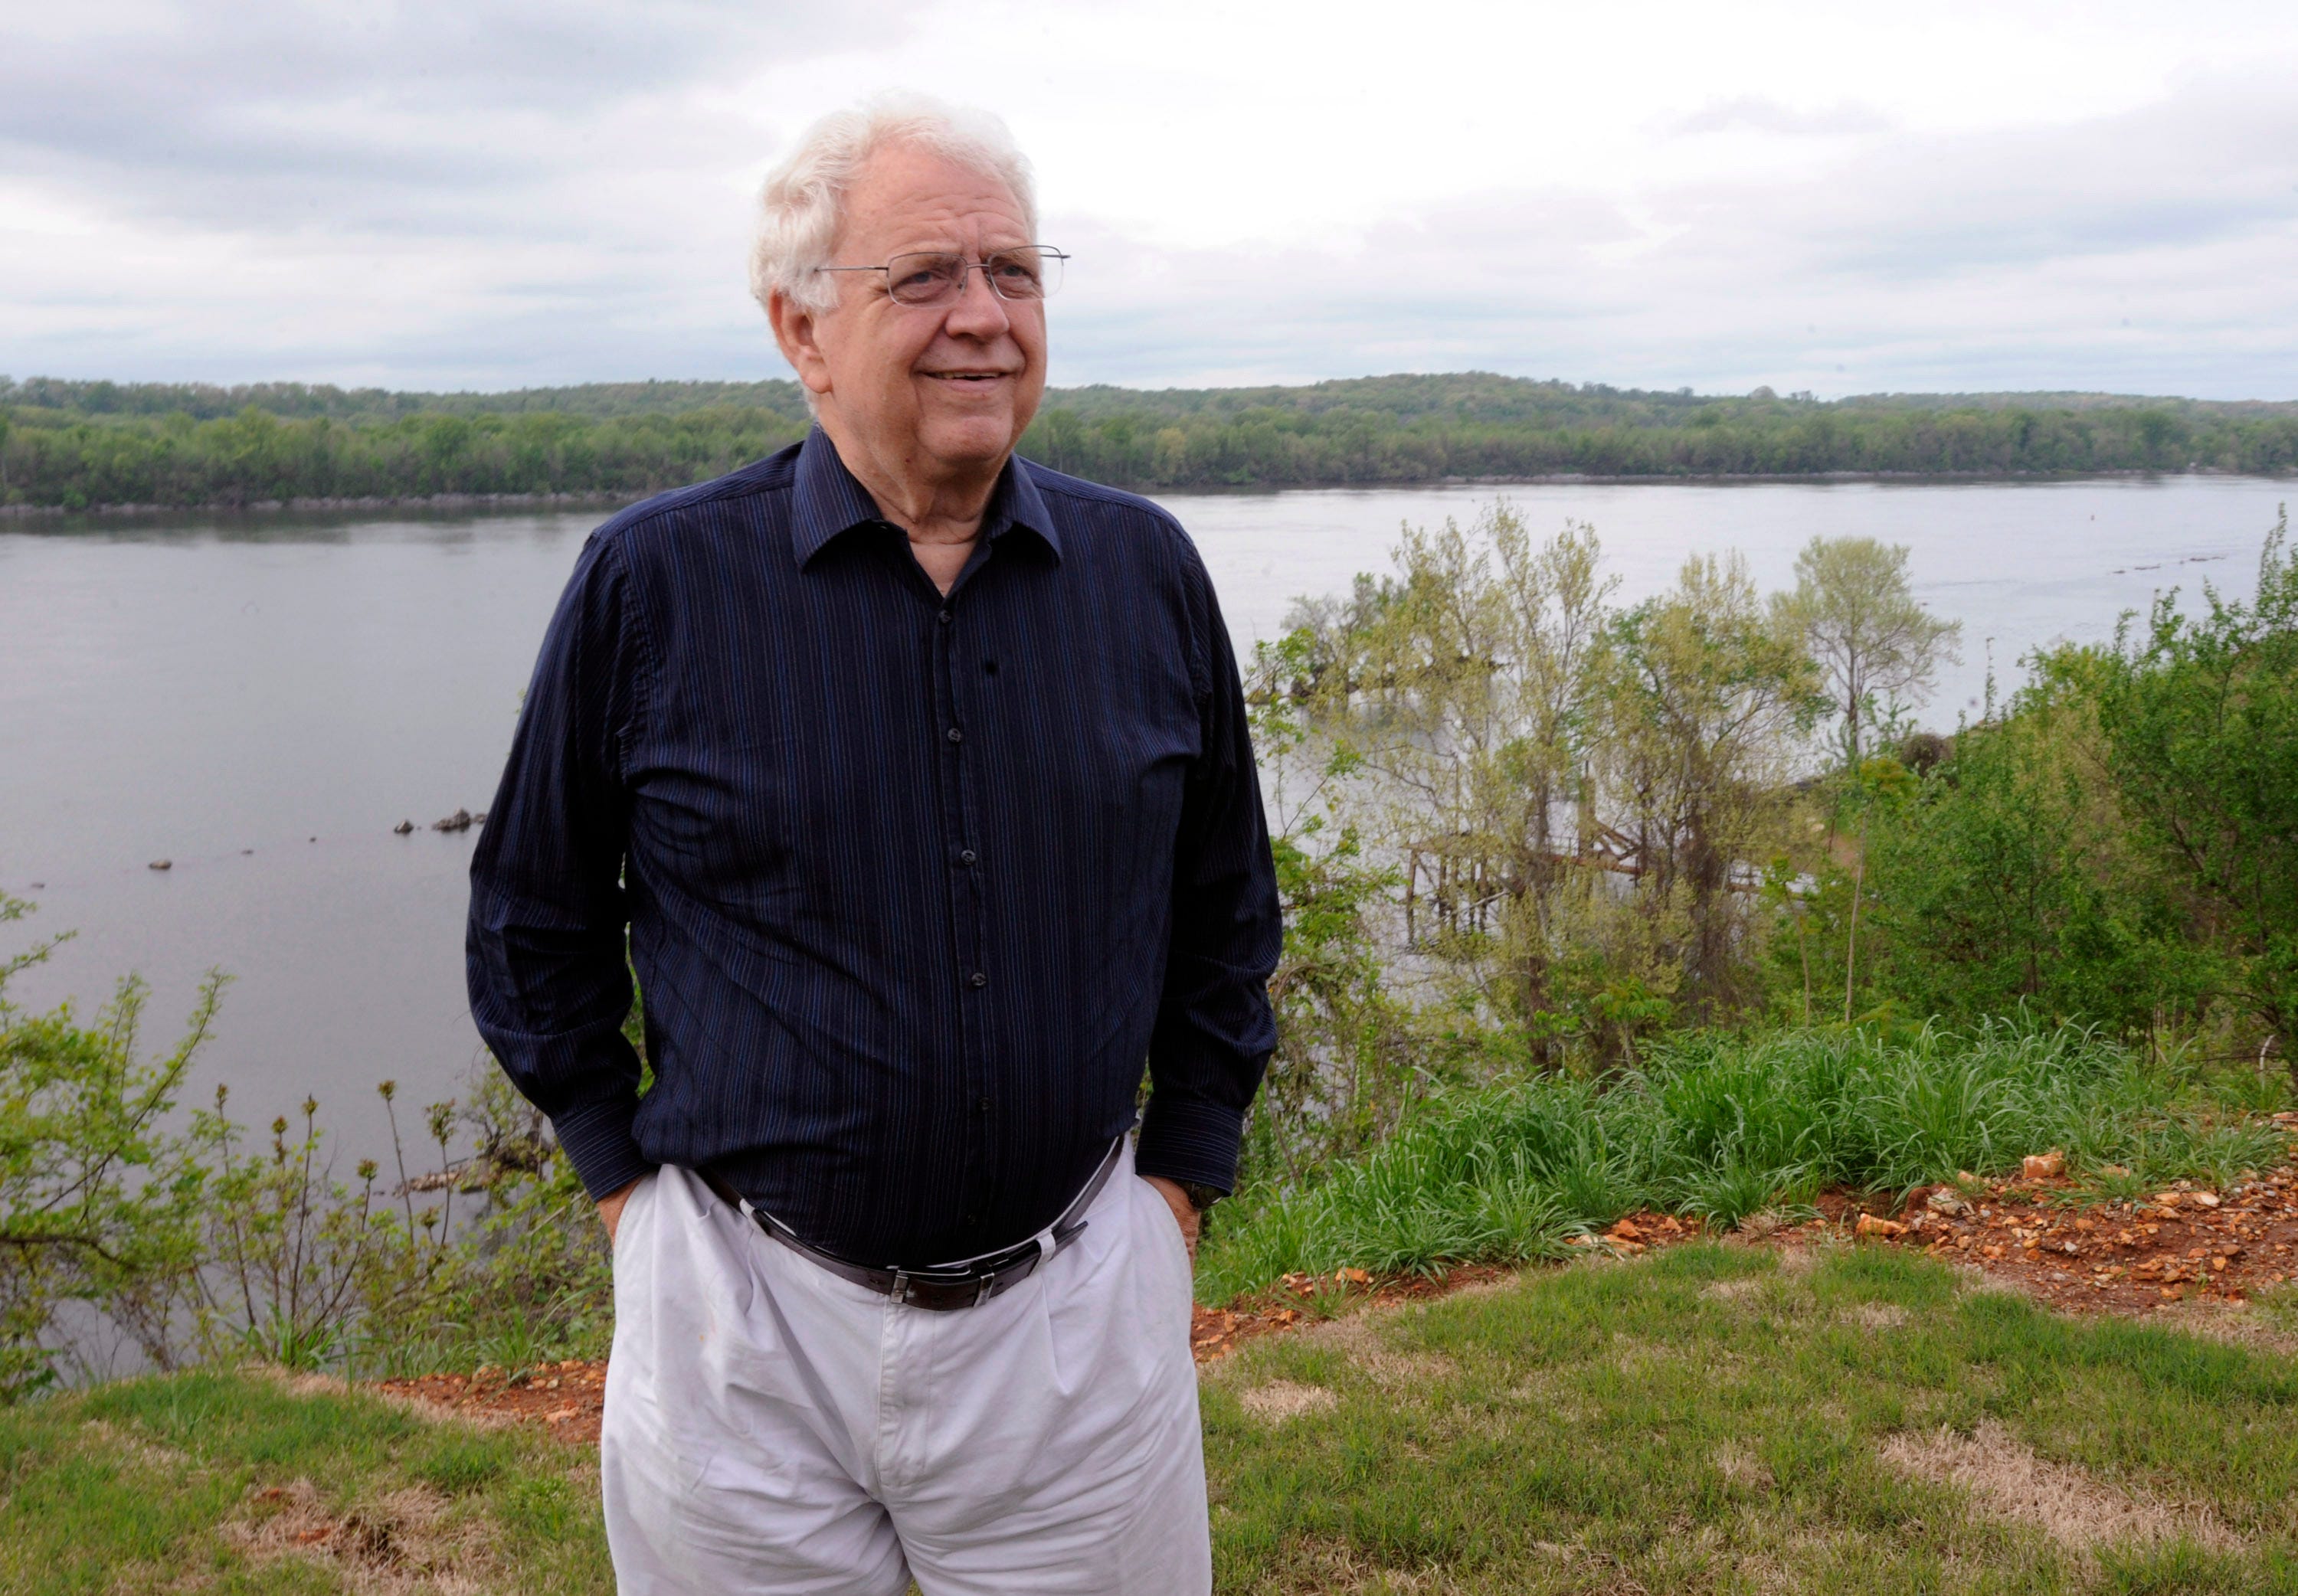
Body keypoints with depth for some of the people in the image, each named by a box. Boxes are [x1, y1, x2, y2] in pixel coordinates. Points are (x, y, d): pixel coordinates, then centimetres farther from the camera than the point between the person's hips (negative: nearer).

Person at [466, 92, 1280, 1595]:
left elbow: (1226, 913, 11)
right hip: (750, 1316, -1)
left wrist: (1180, 1179, 8)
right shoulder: (654, 581, -8)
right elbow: (535, 923, 5)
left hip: (1078, 1305, 2)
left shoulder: (1146, 571, -1)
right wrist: (628, 1177, 3)